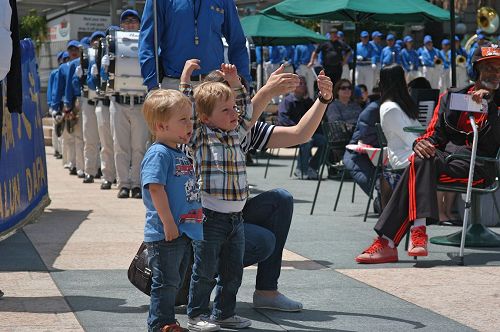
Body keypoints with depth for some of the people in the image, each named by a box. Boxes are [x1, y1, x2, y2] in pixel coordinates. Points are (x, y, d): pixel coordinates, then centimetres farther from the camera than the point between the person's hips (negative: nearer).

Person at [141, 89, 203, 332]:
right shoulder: (158, 154, -15)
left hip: (183, 232, 9)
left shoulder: (180, 155, 15)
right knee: (166, 281, -2)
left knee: (175, 281, 16)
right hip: (164, 234, -9)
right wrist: (169, 223, -24)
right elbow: (156, 188, -22)